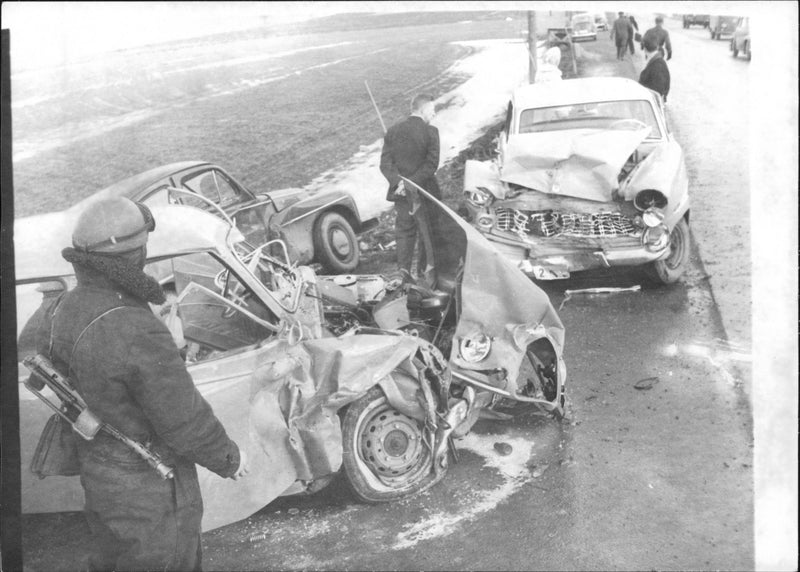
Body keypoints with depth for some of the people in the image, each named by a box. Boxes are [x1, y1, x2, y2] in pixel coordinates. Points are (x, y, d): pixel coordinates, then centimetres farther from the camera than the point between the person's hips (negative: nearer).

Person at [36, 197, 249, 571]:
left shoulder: (60, 315, -6)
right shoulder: (136, 334, -32)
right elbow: (186, 421, -25)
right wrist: (230, 459, -7)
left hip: (98, 476, 8)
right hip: (150, 491, -8)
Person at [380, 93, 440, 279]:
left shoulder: (393, 131, 4)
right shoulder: (430, 132, -10)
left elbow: (385, 163, -3)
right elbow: (431, 164, -18)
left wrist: (397, 182, -13)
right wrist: (412, 184, -17)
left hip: (401, 194, 4)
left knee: (404, 233, 14)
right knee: (429, 235, 9)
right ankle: (426, 274, 12)